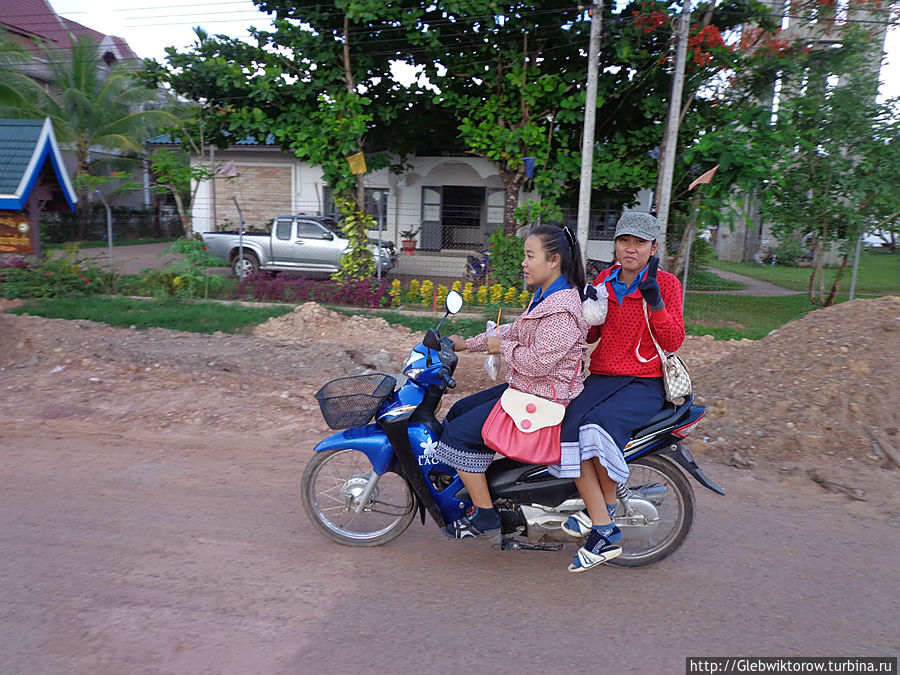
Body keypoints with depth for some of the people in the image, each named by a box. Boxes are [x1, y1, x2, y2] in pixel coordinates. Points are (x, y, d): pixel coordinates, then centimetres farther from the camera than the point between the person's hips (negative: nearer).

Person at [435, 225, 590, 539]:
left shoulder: (562, 308, -23)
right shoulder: (544, 296, 11)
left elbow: (538, 362, -28)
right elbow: (515, 332, 19)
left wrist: (503, 347, -11)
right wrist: (467, 344, 16)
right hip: (524, 388, 11)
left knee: (459, 433, -12)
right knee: (458, 411, 17)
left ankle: (484, 515, 1)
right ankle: (457, 485, 30)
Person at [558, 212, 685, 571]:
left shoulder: (666, 283, 1)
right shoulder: (604, 279, 12)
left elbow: (673, 341, -7)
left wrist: (655, 302, -20)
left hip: (645, 383, -4)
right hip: (602, 377, 4)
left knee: (600, 424, -34)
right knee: (567, 430, -25)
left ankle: (606, 502, -7)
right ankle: (605, 534, -20)